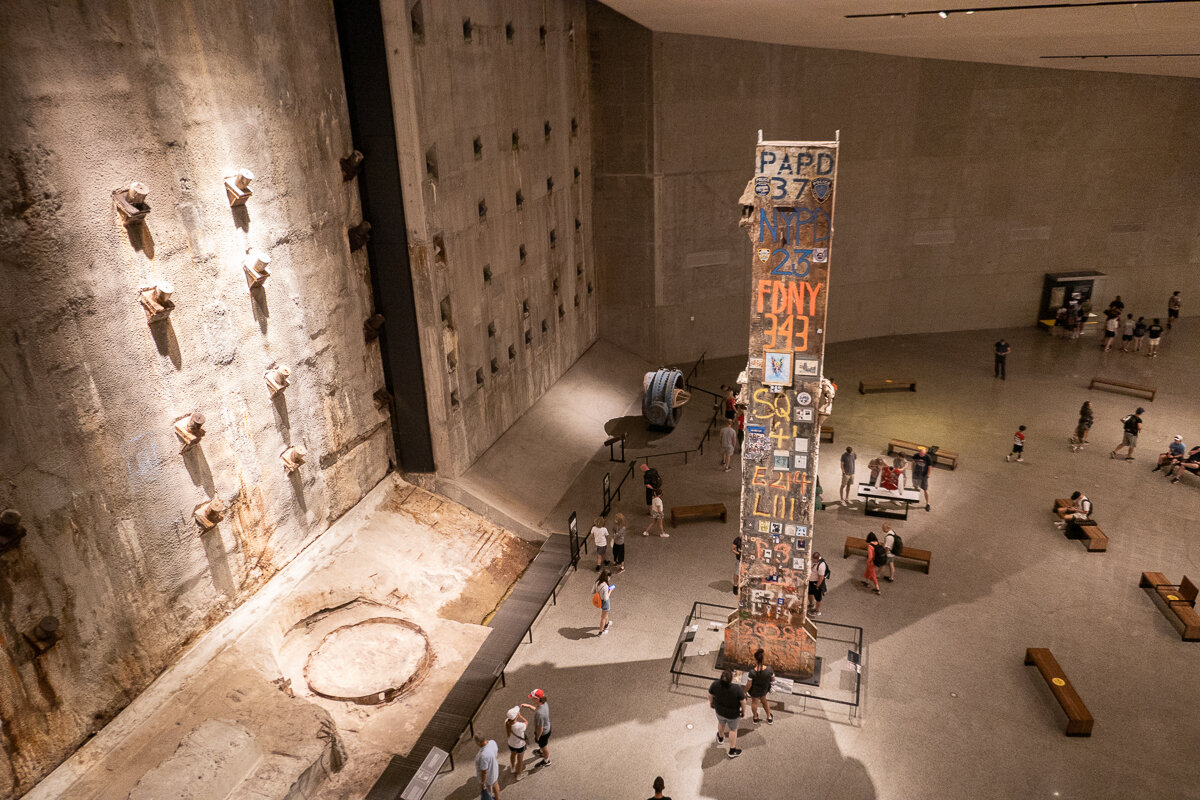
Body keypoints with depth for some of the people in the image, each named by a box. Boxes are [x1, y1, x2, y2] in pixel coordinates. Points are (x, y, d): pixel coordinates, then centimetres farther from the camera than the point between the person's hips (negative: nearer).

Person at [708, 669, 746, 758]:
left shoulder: (716, 684, -31)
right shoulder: (737, 688, -38)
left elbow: (710, 694, -11)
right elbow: (743, 701, -23)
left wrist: (711, 702, 11)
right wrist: (743, 710, -1)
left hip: (719, 710, 2)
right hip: (733, 713, -2)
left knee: (721, 723, 34)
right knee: (733, 729, 25)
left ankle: (720, 738, 63)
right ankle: (732, 752, 41)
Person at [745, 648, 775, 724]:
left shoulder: (752, 673, -39)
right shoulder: (769, 670, -31)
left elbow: (749, 685, -24)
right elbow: (773, 679, -12)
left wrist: (745, 691, -4)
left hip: (755, 691, -2)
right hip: (764, 689, 2)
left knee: (754, 702, 30)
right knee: (763, 700, 34)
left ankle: (755, 717, 56)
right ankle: (769, 718, 50)